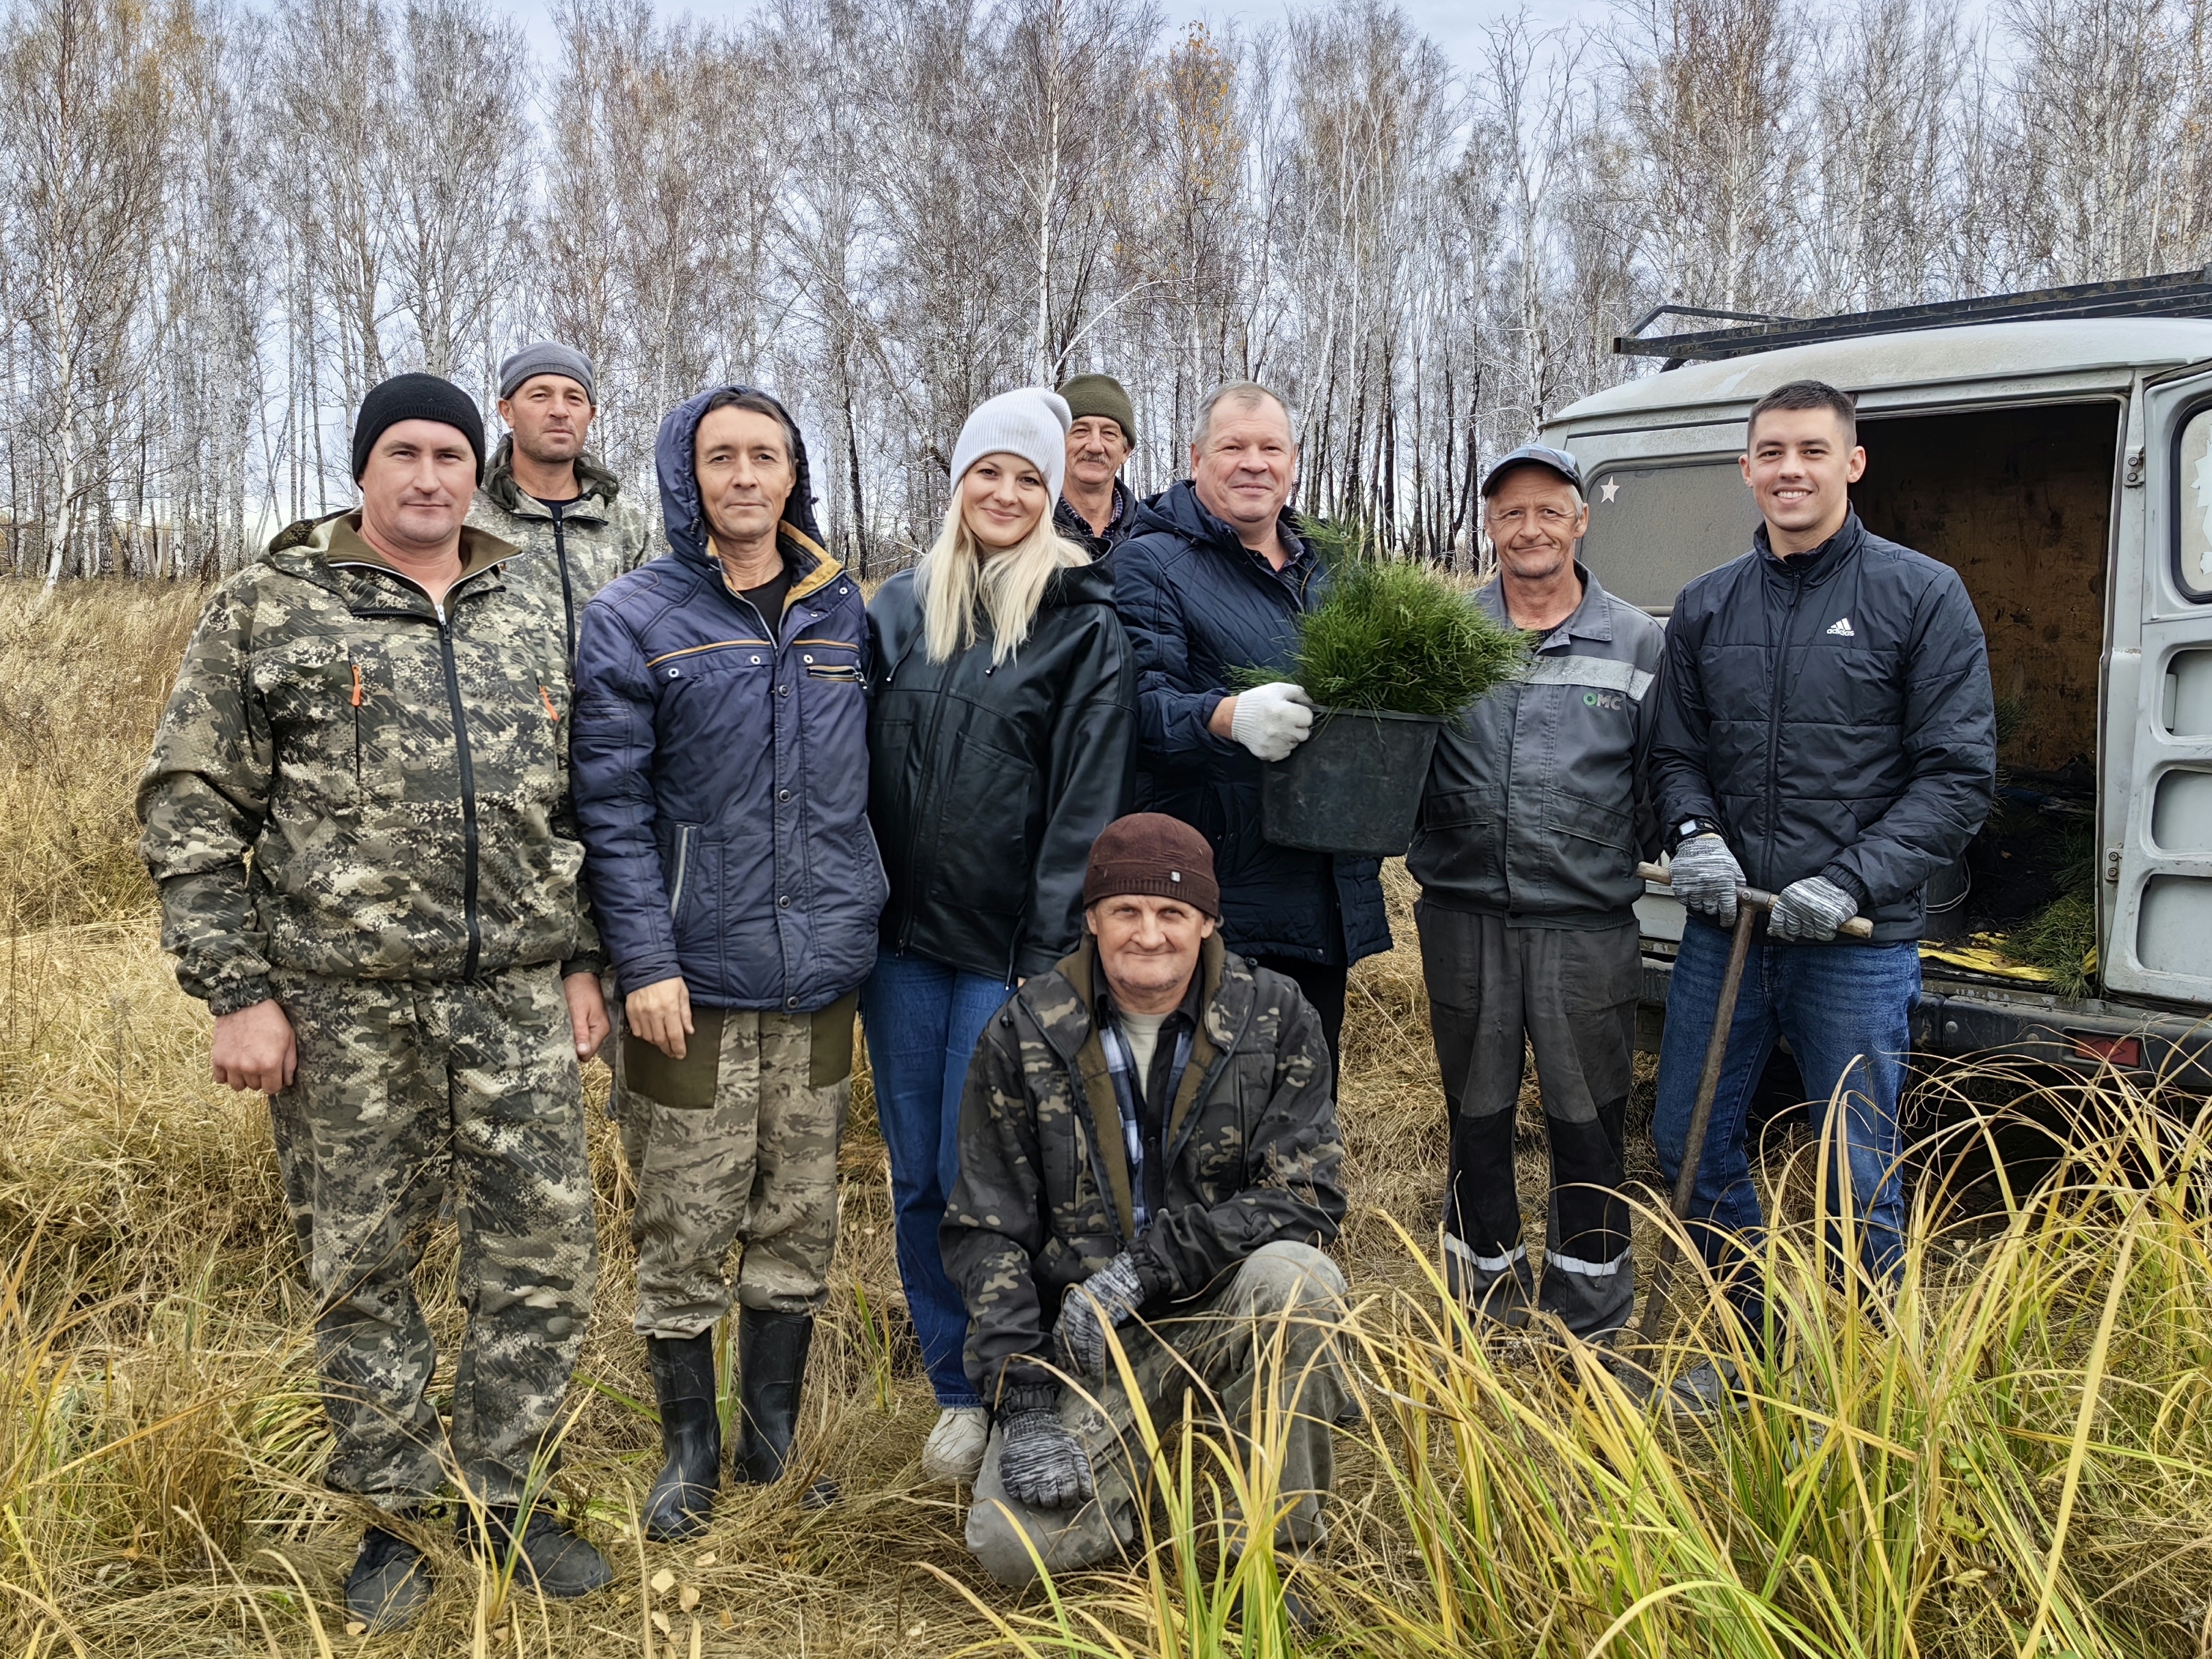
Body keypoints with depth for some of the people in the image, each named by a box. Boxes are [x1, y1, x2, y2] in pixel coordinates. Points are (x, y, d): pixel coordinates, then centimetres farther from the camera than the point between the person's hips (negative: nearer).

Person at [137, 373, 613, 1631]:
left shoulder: (536, 617, 11)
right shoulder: (271, 610, 1)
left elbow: (581, 803, 15)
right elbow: (193, 809, -1)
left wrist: (584, 958, 9)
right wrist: (239, 991, -6)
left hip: (520, 996, 3)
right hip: (348, 1003, -2)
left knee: (547, 1252, 5)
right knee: (364, 1263, 9)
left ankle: (505, 1502, 24)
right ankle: (397, 1517, 27)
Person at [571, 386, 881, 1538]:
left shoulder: (842, 612, 9)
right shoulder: (633, 620, -4)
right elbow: (611, 807, -8)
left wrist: (863, 922, 10)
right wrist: (644, 962, -14)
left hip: (819, 979, 4)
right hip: (696, 982, -3)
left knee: (800, 1229, 13)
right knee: (684, 1238, 6)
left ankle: (774, 1442, 30)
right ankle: (689, 1452, 25)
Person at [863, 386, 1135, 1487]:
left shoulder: (1085, 627, -4)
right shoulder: (899, 609, 9)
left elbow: (1086, 804, -9)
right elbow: (859, 767, 11)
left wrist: (1051, 956, -14)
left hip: (1008, 947, -4)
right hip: (903, 939, 4)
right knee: (917, 1179, 10)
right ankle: (957, 1390, 27)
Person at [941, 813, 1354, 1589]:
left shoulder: (1277, 1020, -5)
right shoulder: (1024, 1037, -4)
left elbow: (1305, 1197, -12)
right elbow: (984, 1231, -2)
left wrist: (1145, 1266, -23)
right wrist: (1022, 1402, -12)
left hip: (1225, 1310, 0)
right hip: (1083, 1337, 1)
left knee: (1294, 1277, -34)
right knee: (1014, 1545, -19)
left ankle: (1276, 1550, -13)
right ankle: (1129, 1460, 14)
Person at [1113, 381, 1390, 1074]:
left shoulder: (1326, 570, 19)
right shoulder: (1152, 563, -4)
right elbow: (1142, 703, -16)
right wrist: (1228, 716, -35)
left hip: (1325, 897, 7)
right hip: (1217, 896, -7)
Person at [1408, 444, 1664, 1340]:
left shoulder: (1638, 643, 4)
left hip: (1588, 921, -1)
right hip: (1464, 915, 2)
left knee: (1588, 1116, 8)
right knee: (1476, 1110, 14)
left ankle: (1592, 1314, 25)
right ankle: (1483, 1288, 32)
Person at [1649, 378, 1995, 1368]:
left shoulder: (1921, 596, -3)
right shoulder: (1705, 607, 8)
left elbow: (1958, 775, -6)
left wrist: (1853, 882, -17)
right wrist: (1693, 834, -8)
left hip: (1858, 945, -4)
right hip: (1723, 932, 4)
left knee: (1860, 1178, 5)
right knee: (1689, 1143, 12)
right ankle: (1757, 1345, 33)